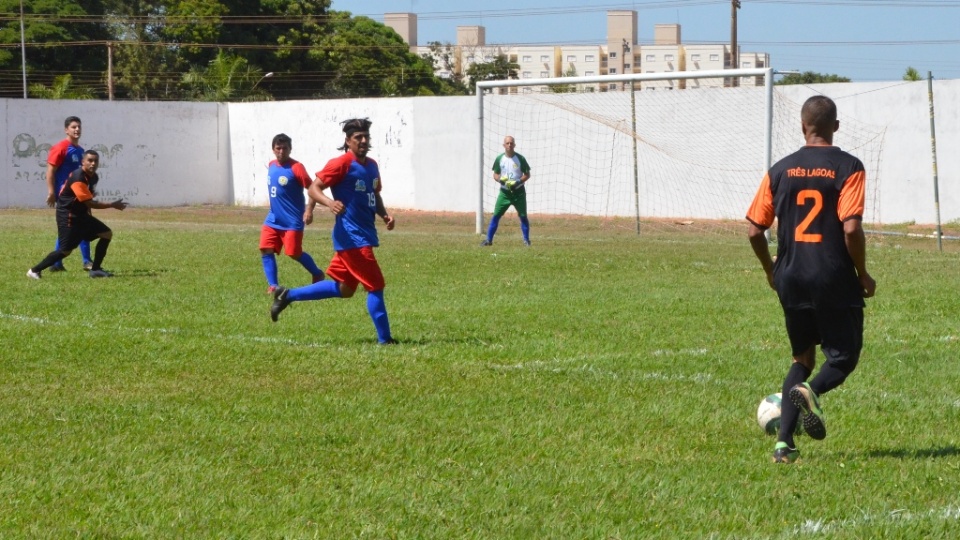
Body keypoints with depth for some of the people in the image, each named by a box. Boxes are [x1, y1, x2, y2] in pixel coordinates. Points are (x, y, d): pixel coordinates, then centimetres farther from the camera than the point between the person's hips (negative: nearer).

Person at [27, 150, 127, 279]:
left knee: (107, 234, 4)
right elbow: (89, 203, -26)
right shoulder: (78, 178, -24)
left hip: (81, 214, 9)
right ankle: (34, 271, -1)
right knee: (66, 250, -12)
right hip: (68, 216, -9)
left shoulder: (93, 177, 6)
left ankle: (95, 269, 9)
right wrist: (112, 205, -21)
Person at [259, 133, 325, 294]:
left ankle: (317, 274, 21)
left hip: (292, 221, -7)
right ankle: (273, 285, 1)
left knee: (294, 253, -3)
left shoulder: (296, 168, -15)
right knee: (266, 250, -6)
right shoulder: (271, 166, 8)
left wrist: (309, 210, -28)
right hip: (273, 219, 7)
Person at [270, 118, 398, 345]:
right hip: (352, 237, -9)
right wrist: (330, 203, -32)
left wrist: (385, 215, 7)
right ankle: (384, 339, 2)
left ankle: (287, 295, 26)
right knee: (376, 285, -7)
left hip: (365, 235, 9)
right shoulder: (341, 164, -12)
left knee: (343, 289, 16)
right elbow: (313, 188, -13)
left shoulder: (371, 166, 12)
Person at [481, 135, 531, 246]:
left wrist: (518, 182, -16)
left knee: (523, 216, 0)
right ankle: (488, 239, 1)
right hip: (504, 192, 1)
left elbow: (527, 175, 0)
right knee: (496, 215, -3)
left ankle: (526, 240, 11)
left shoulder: (520, 159, -5)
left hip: (518, 191, -1)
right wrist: (500, 180, -13)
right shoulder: (499, 159, 1)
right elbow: (495, 175, 9)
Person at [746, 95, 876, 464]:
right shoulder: (848, 167, -7)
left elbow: (755, 230, 4)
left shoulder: (781, 170, 4)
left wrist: (771, 271, 21)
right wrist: (863, 275, -3)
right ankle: (812, 391, -26)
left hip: (792, 281, 4)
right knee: (843, 357, 9)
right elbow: (851, 228, -17)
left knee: (802, 358, 18)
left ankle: (784, 443, 5)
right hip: (836, 281, -4)